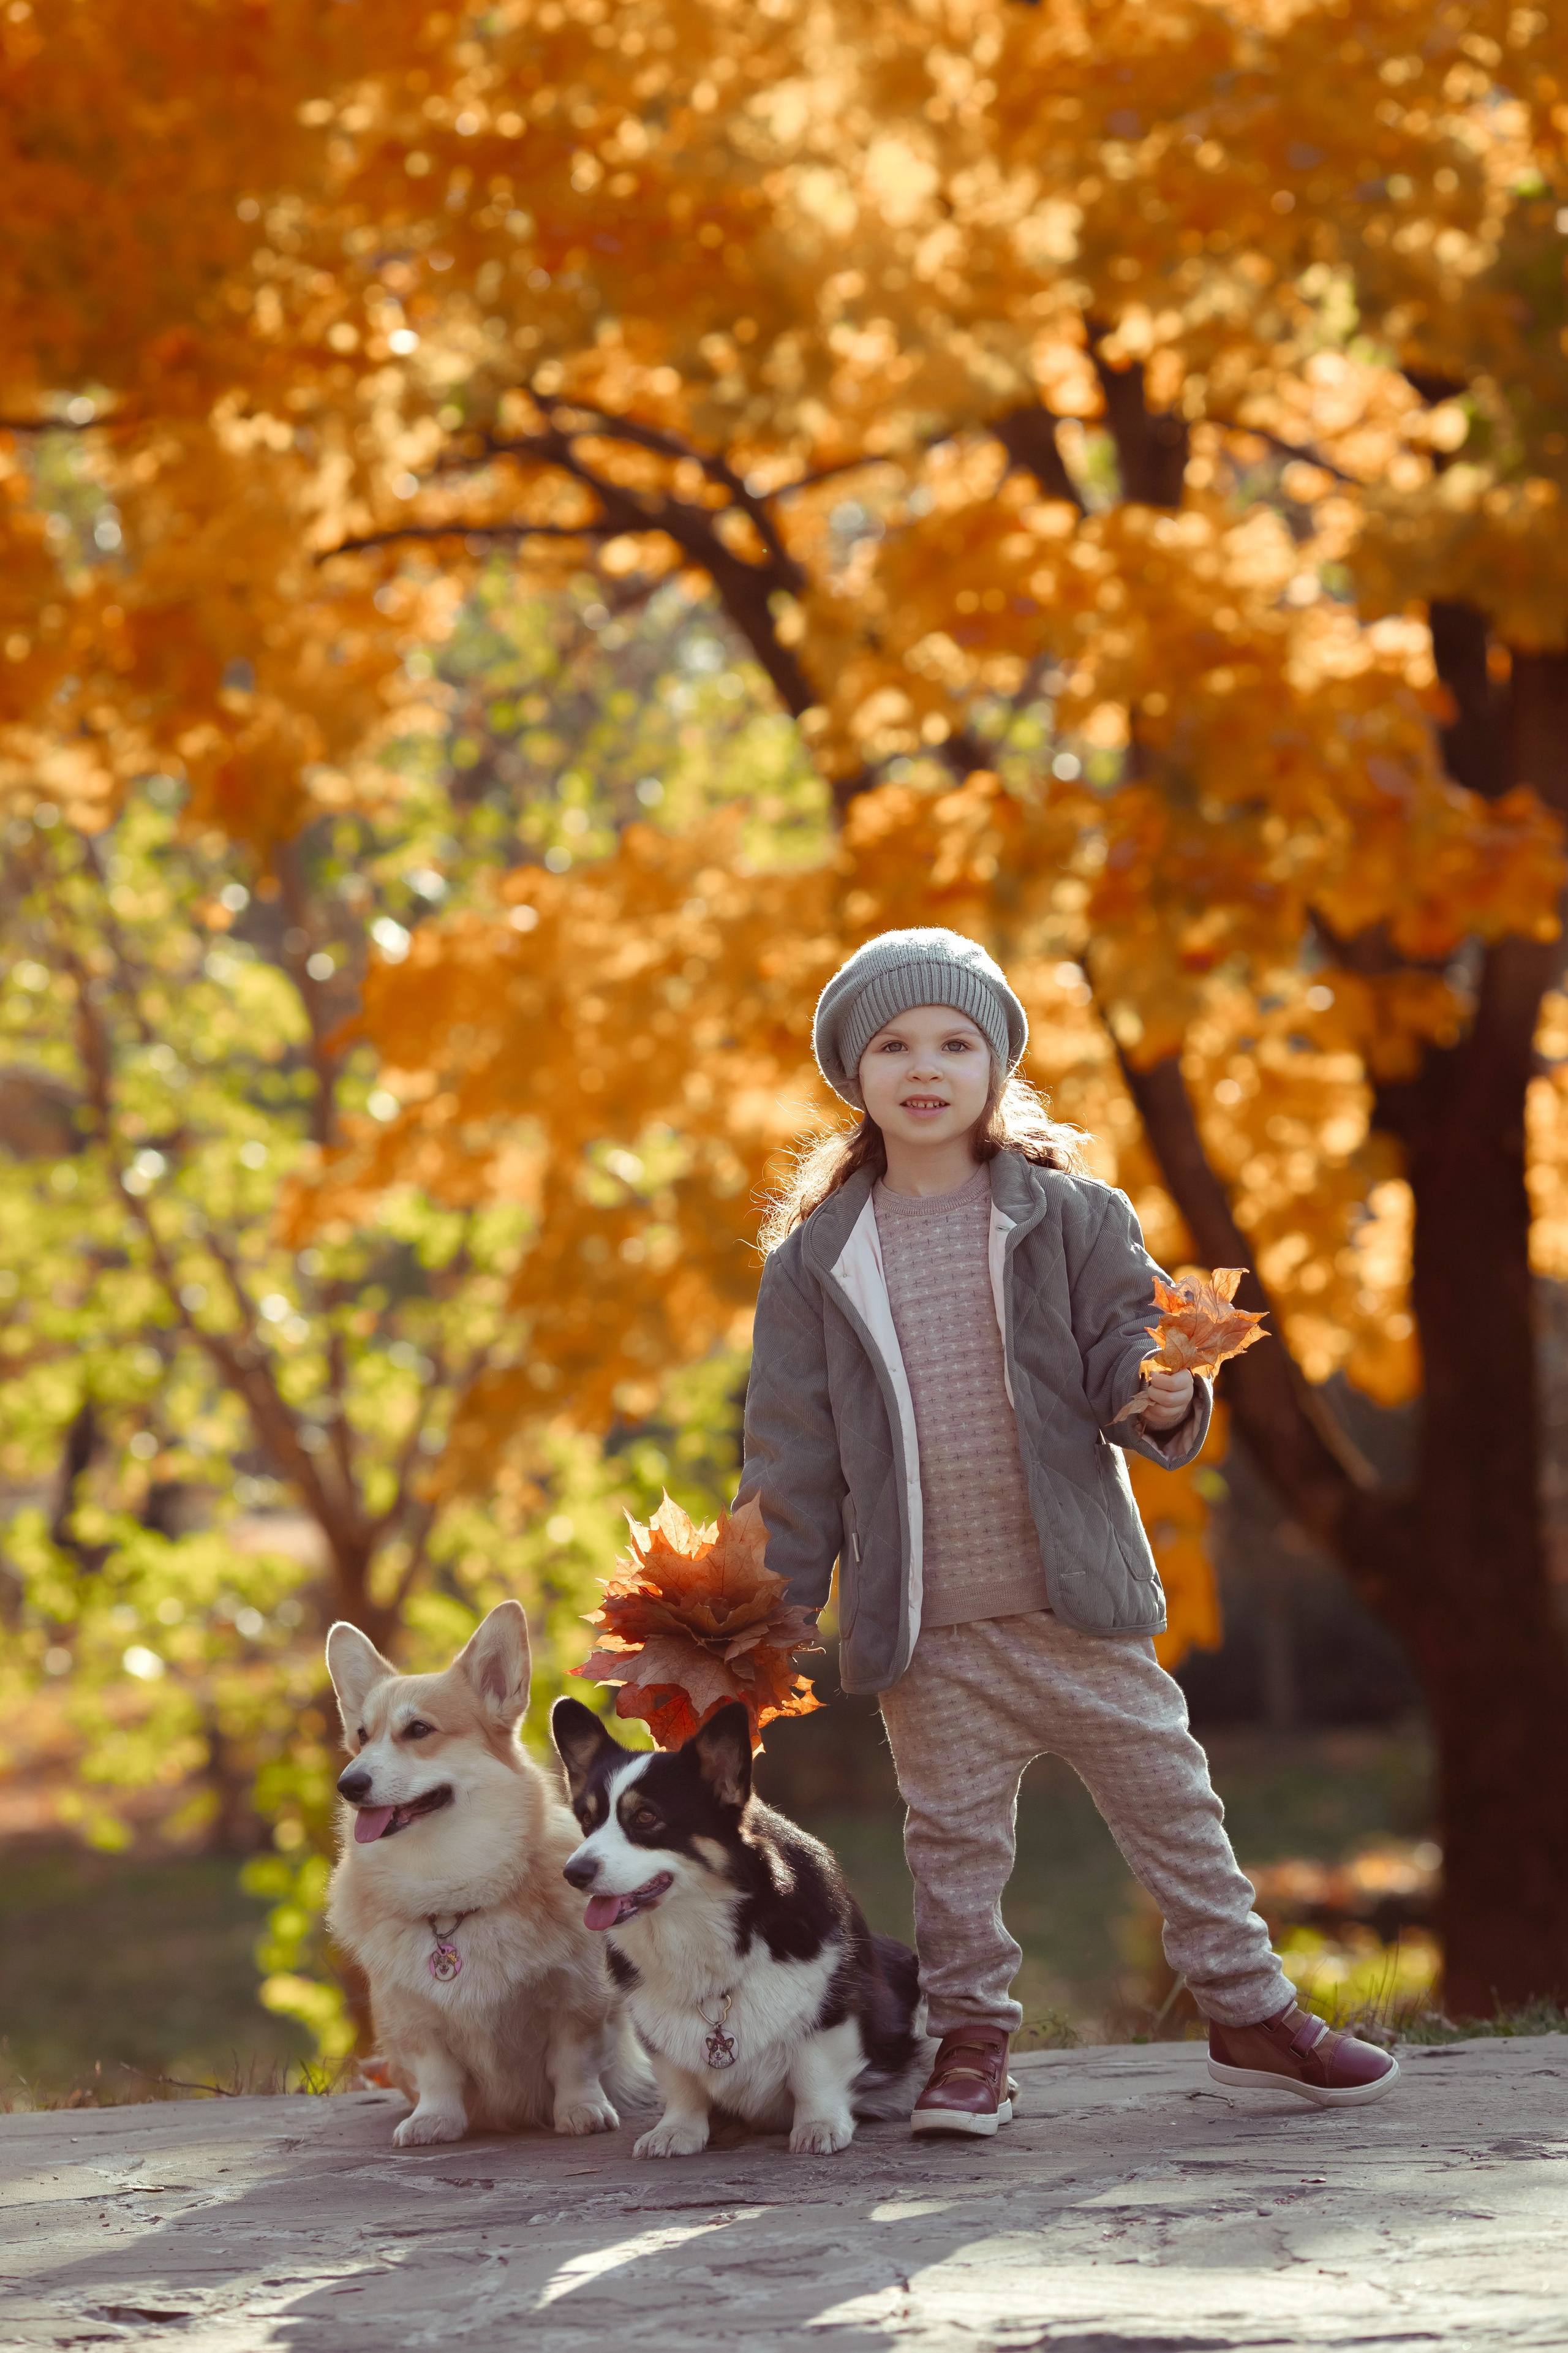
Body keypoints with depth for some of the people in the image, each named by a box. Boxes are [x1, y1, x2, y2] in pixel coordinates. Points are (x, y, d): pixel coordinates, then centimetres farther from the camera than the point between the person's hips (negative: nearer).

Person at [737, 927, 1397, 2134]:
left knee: (1168, 1800, 6)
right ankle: (971, 2041, 18)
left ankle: (1250, 2011, 17)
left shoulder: (1073, 1215, 1)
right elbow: (792, 1439, 7)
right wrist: (776, 1599, 2)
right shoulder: (819, 1254, 5)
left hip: (1076, 1600, -1)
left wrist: (1162, 1399, -23)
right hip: (924, 1625, 1)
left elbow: (1123, 1356, 0)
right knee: (954, 1836, 6)